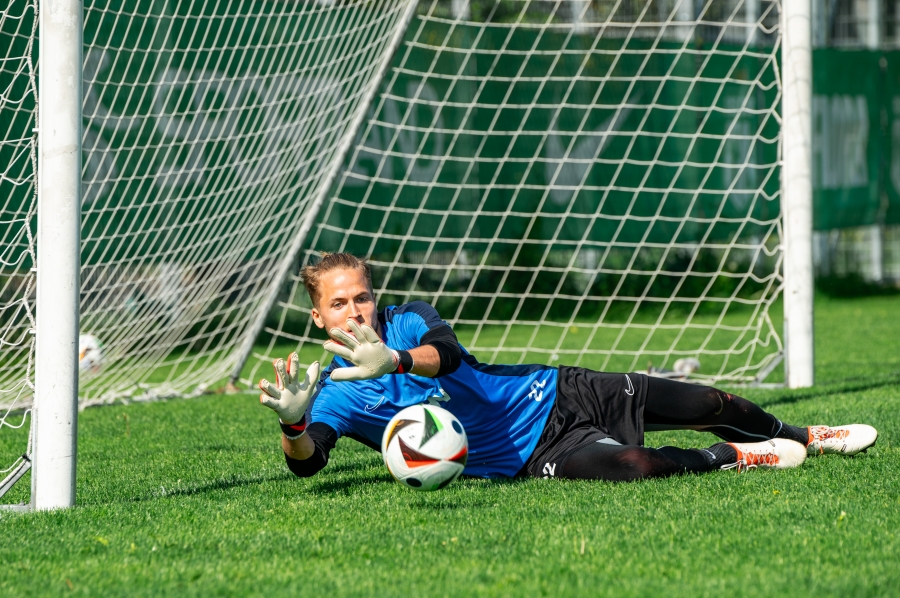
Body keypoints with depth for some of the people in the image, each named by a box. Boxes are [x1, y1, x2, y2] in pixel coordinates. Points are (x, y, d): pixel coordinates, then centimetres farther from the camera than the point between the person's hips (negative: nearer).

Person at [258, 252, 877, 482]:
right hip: (530, 455, -3)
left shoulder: (409, 319, -6)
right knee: (635, 463, -33)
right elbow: (307, 461, -28)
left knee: (710, 404, 4)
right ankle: (732, 458, -4)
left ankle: (807, 436, 33)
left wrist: (396, 360, -51)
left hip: (550, 392, 3)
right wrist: (293, 423, -52)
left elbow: (446, 354, -28)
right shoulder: (335, 395, -10)